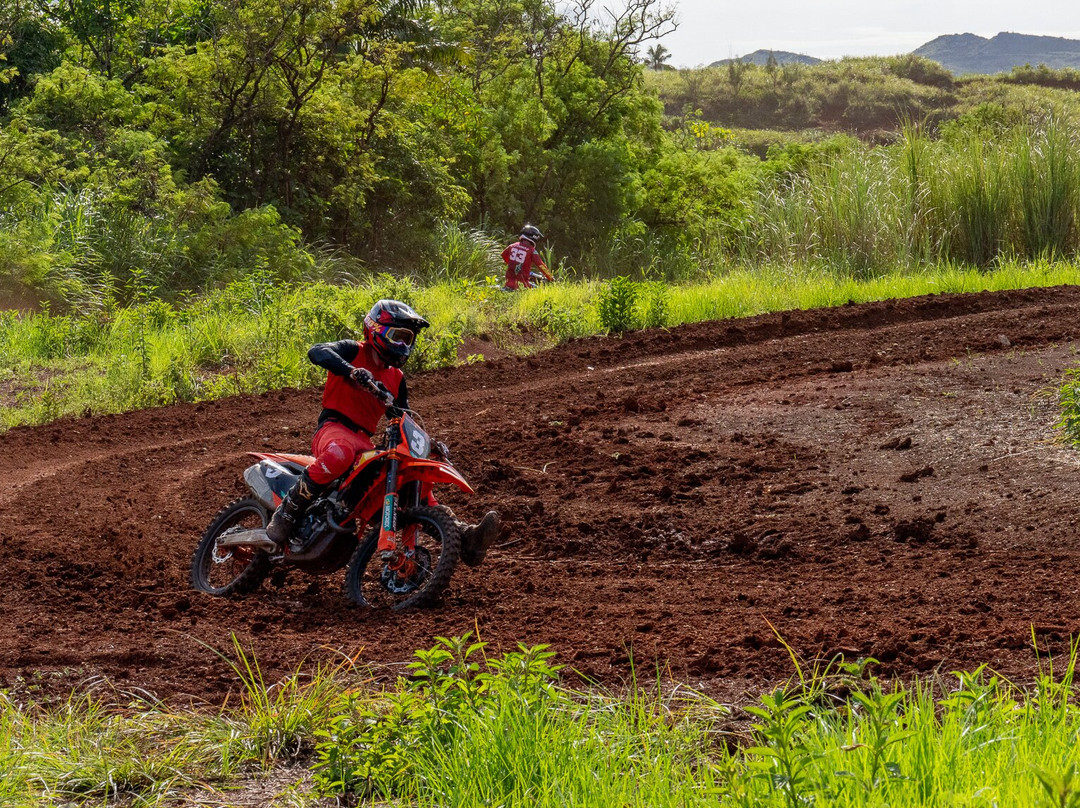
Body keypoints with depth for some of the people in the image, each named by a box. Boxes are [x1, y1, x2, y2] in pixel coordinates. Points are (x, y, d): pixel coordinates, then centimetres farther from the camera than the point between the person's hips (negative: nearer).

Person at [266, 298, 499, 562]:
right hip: (333, 429, -7)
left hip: (364, 441, 7)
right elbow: (317, 352, -21)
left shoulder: (396, 378, 21)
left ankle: (463, 536, -10)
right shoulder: (353, 352, 0)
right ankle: (287, 512, -33)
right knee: (340, 453, -43)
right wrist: (351, 371, -38)